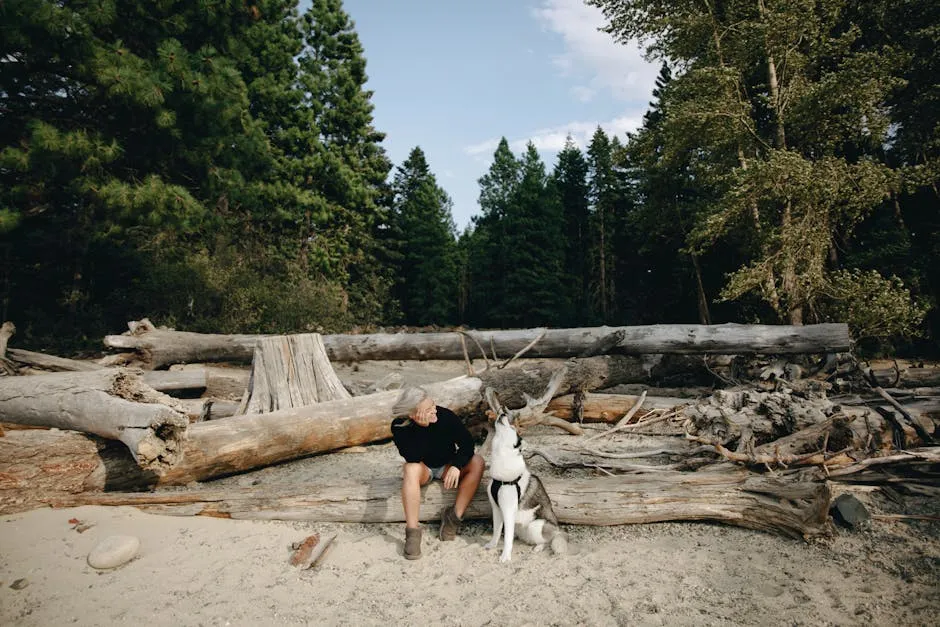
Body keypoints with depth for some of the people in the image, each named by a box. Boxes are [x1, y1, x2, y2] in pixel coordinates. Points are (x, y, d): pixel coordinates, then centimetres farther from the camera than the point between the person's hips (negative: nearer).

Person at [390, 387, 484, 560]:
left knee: (477, 462, -24)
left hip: (447, 466, 2)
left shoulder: (446, 416, -24)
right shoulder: (399, 426, -24)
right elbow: (413, 458, -31)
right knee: (411, 468, -35)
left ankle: (454, 515, -20)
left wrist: (456, 466, -33)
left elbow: (467, 443, -17)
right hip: (423, 468, -1)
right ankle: (412, 531, -31)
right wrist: (422, 426, -39)